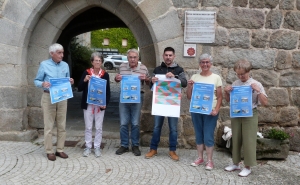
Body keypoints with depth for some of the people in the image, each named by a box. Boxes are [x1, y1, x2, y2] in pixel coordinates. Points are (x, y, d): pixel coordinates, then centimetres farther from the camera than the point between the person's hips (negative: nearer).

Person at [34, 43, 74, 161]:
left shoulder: (65, 65, 9)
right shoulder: (44, 64, -2)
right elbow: (36, 81, -1)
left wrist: (70, 82, -8)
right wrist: (42, 84, -23)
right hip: (48, 97, -4)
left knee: (62, 125, 7)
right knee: (49, 126, 0)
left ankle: (60, 150, 17)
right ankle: (49, 151, 9)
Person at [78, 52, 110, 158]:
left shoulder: (105, 74, 1)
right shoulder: (86, 73, 1)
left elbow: (108, 91, 3)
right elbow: (79, 89, -1)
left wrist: (106, 103, -9)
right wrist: (84, 80, -19)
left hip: (100, 105, 0)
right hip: (88, 104, 0)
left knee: (98, 127, 5)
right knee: (88, 127, 7)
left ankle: (97, 147, 15)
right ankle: (88, 147, 17)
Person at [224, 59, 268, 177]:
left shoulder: (256, 84, -6)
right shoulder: (235, 84, 5)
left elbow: (265, 103, -8)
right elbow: (228, 100, 15)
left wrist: (258, 91, -22)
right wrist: (226, 92, -4)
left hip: (250, 115, -4)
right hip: (235, 115, 4)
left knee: (248, 141, 1)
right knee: (236, 140, 11)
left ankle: (248, 167, 13)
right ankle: (236, 163, 25)